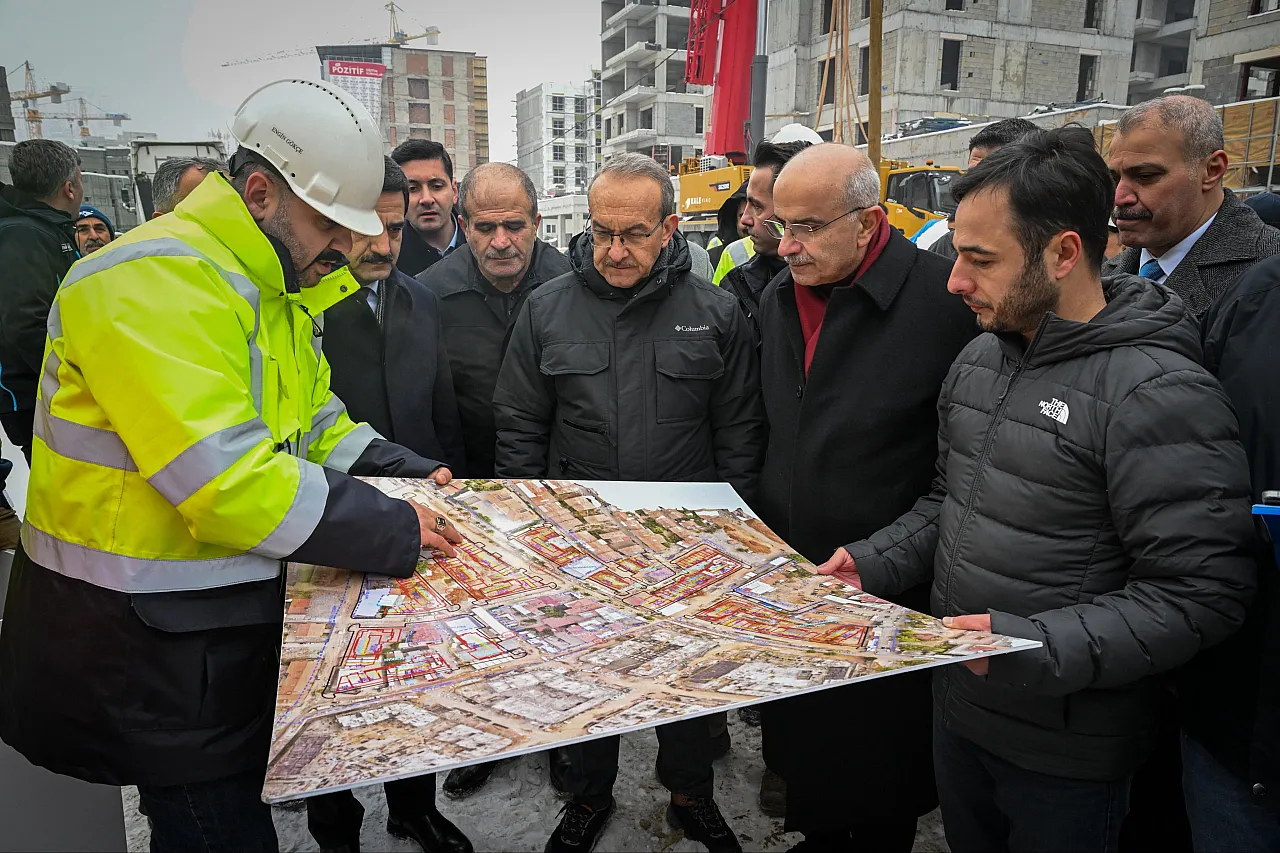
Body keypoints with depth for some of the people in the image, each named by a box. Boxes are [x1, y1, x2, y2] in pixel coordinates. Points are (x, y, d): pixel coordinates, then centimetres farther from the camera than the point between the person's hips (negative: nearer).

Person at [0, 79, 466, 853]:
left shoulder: (272, 287, 10)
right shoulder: (156, 280, -22)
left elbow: (313, 419, 17)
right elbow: (223, 478, -30)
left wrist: (403, 471, 1)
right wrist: (390, 532, -24)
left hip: (227, 613, 9)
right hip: (138, 637, -9)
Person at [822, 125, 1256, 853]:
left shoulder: (1159, 394, -23)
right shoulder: (979, 359, 2)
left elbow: (1200, 594, -24)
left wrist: (1037, 646, -31)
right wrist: (874, 562, -1)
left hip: (1066, 749, -6)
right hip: (958, 707, 7)